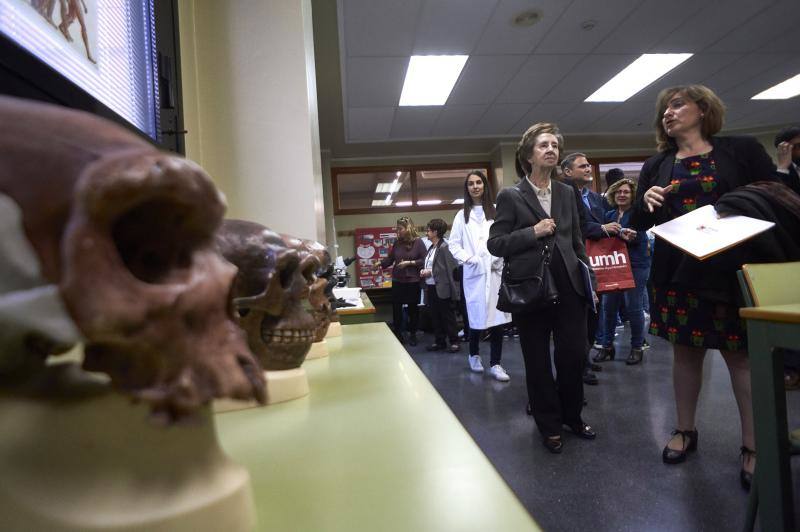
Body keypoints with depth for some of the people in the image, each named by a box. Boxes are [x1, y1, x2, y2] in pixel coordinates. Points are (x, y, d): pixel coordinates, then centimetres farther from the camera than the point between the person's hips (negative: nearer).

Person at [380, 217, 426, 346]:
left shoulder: (418, 242, -7)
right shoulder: (397, 243, 5)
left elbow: (424, 260, -9)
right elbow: (390, 259, 8)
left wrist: (409, 263, -16)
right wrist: (380, 264, -7)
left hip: (413, 281, -3)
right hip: (397, 281, 3)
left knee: (413, 308, 8)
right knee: (396, 307, 6)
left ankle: (412, 334, 24)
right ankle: (397, 333, 23)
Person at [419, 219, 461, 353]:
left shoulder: (444, 247, -14)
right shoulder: (431, 248, 12)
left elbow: (450, 268, -20)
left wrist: (430, 272, -18)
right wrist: (424, 271, 0)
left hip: (442, 288, -9)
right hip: (431, 288, 9)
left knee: (447, 316, 3)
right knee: (435, 317, 14)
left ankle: (454, 342, 15)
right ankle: (439, 342, 24)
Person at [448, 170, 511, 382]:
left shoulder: (496, 211, 6)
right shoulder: (462, 215, 10)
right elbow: (454, 244, 7)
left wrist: (499, 258, -11)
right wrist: (469, 260, -6)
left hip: (496, 271, 0)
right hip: (474, 273, 0)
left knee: (498, 317, -2)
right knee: (477, 316, 4)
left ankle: (495, 363, 9)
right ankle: (474, 355, 29)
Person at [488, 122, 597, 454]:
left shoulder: (567, 193, 12)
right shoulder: (510, 196, -2)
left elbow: (577, 240, 18)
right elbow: (494, 244, -5)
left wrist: (587, 276, 11)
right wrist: (532, 232, -15)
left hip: (568, 286, 4)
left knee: (574, 355, 7)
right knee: (538, 362, 8)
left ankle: (573, 416, 32)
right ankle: (549, 426, 27)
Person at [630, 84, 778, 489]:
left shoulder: (742, 150, 3)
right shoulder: (656, 167, 10)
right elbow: (638, 224, 9)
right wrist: (646, 201, -12)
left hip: (732, 269, -2)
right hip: (677, 273, 3)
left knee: (740, 353, 3)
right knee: (685, 350, 11)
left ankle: (753, 445, 16)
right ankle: (685, 430, 25)